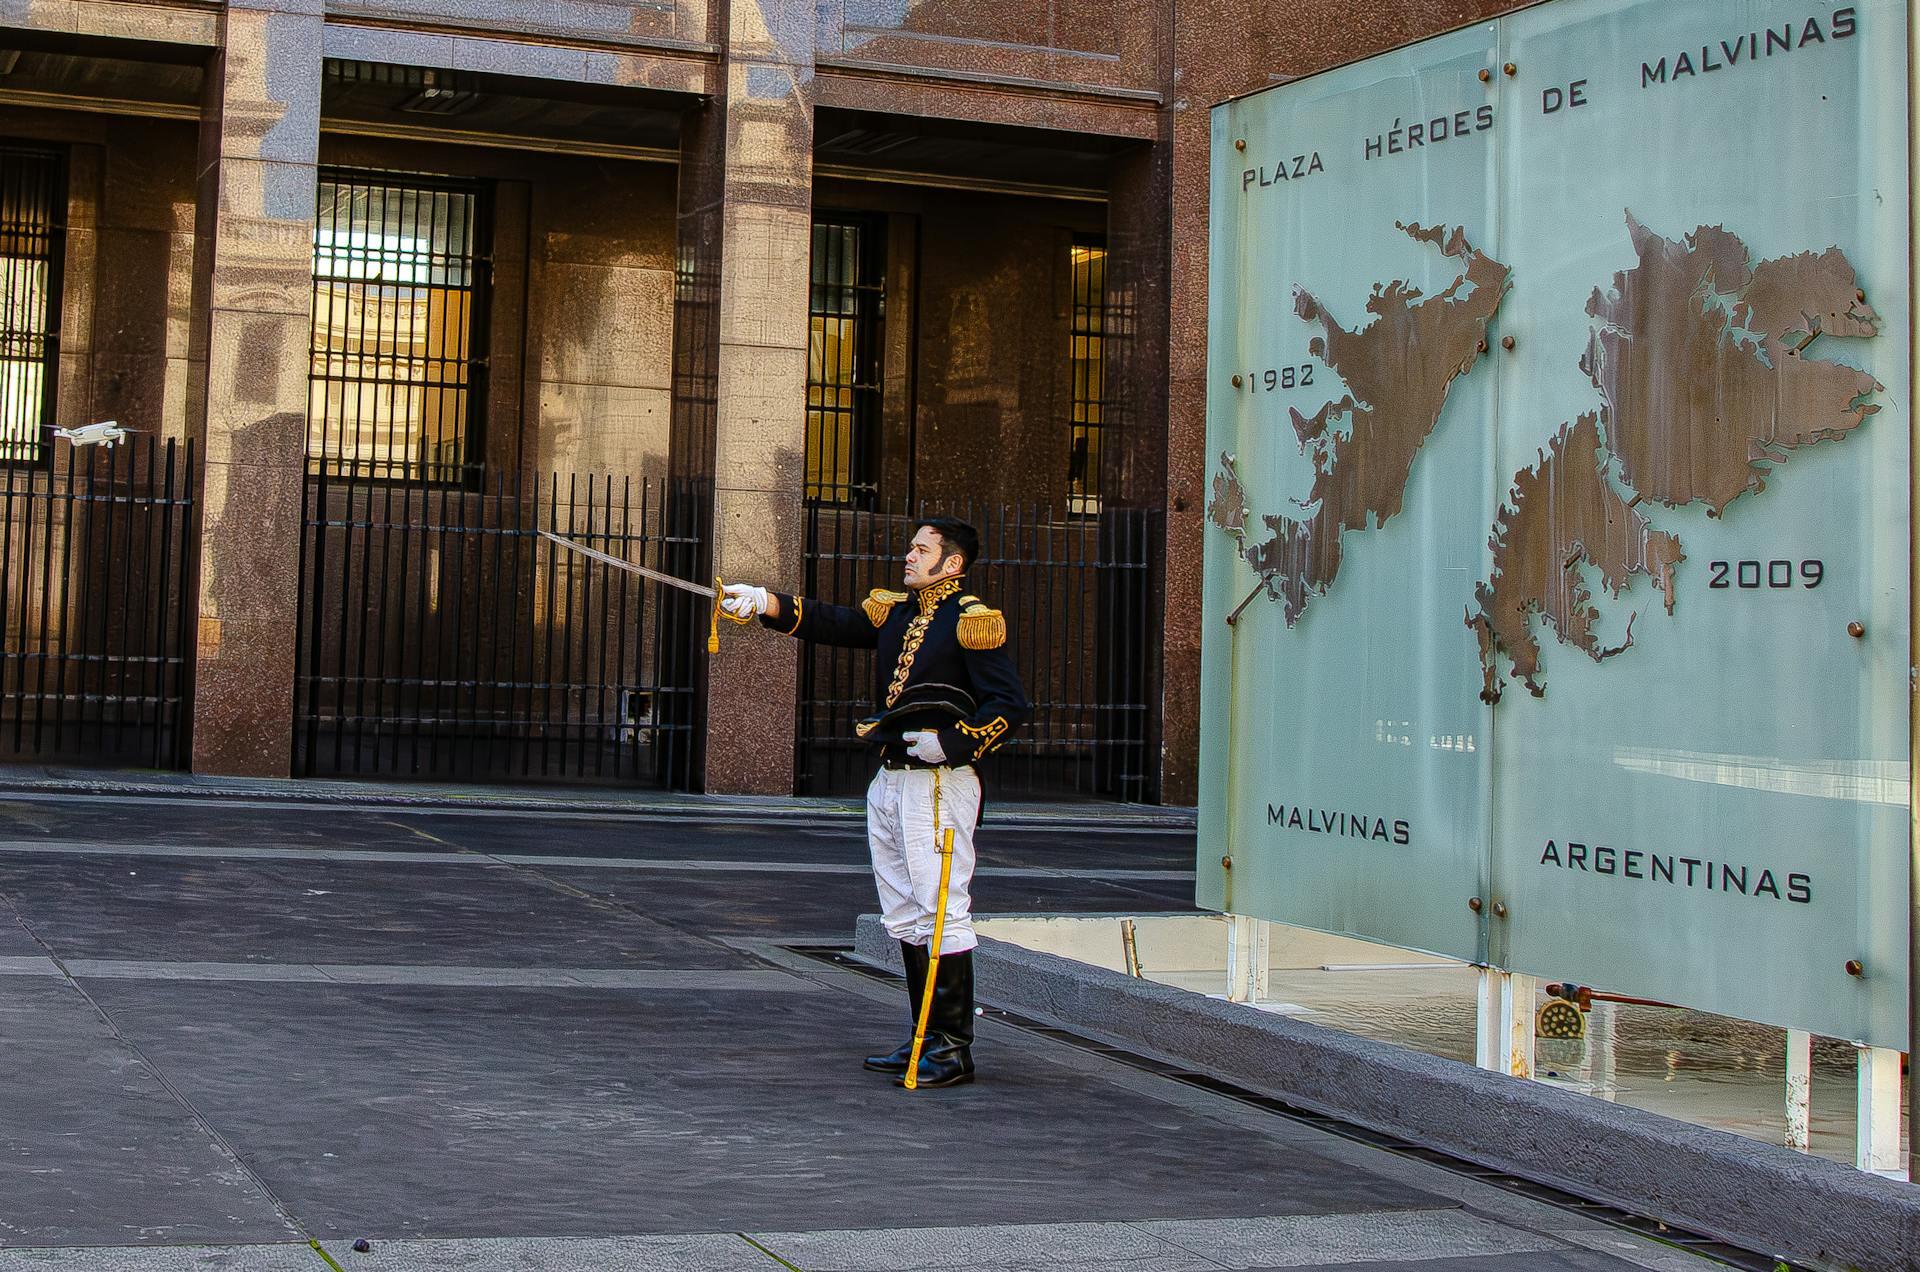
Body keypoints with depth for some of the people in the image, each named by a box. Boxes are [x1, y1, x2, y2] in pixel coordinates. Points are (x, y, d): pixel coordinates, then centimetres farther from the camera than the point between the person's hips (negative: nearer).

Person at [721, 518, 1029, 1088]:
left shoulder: (973, 622, -7)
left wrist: (950, 742, -19)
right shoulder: (895, 611, 16)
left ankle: (954, 1049, -6)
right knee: (904, 917, 13)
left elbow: (1009, 704, -12)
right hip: (889, 781, 9)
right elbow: (831, 623, 8)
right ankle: (923, 1039, 21)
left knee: (942, 911, -9)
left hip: (939, 784, -9)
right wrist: (764, 602, -5)